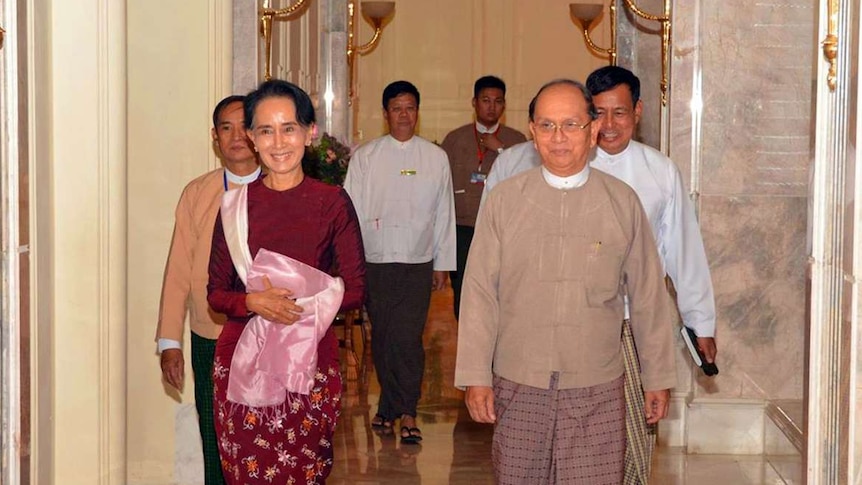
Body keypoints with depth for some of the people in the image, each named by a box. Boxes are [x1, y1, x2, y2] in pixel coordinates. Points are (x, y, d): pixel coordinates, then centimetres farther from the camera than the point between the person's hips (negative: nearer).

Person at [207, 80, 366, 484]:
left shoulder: (332, 202, 0)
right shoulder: (235, 203, 4)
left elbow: (355, 290, 2)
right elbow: (216, 292, 6)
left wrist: (303, 303, -14)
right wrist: (255, 303, -14)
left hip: (309, 360, -1)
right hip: (242, 358, 1)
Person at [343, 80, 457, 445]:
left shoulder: (435, 158, 6)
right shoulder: (364, 157, 5)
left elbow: (444, 213, 9)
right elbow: (352, 210, 4)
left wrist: (442, 264, 8)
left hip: (417, 263, -1)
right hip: (374, 260, 1)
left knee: (408, 337, -10)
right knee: (381, 337, 6)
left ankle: (406, 412, -3)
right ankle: (390, 407, 20)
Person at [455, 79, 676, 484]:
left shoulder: (623, 203, 2)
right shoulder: (504, 200, 2)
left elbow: (648, 298, 7)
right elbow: (479, 294, 2)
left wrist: (658, 376, 9)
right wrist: (476, 376, -1)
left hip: (596, 391, 0)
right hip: (517, 388, 1)